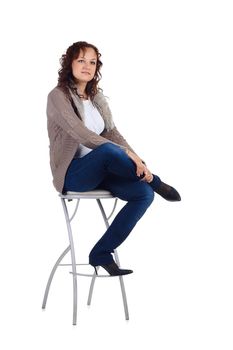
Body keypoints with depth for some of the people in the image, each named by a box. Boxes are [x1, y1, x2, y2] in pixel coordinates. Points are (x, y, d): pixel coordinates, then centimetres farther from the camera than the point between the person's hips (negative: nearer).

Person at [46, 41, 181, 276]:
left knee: (144, 193, -19)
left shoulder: (97, 98, 13)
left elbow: (112, 133, 5)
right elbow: (80, 133, -23)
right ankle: (153, 181, -8)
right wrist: (125, 153, -31)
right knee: (108, 150, -38)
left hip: (99, 171, 7)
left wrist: (136, 160, -15)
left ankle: (101, 254, -11)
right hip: (72, 174, -7)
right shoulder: (58, 96, -9)